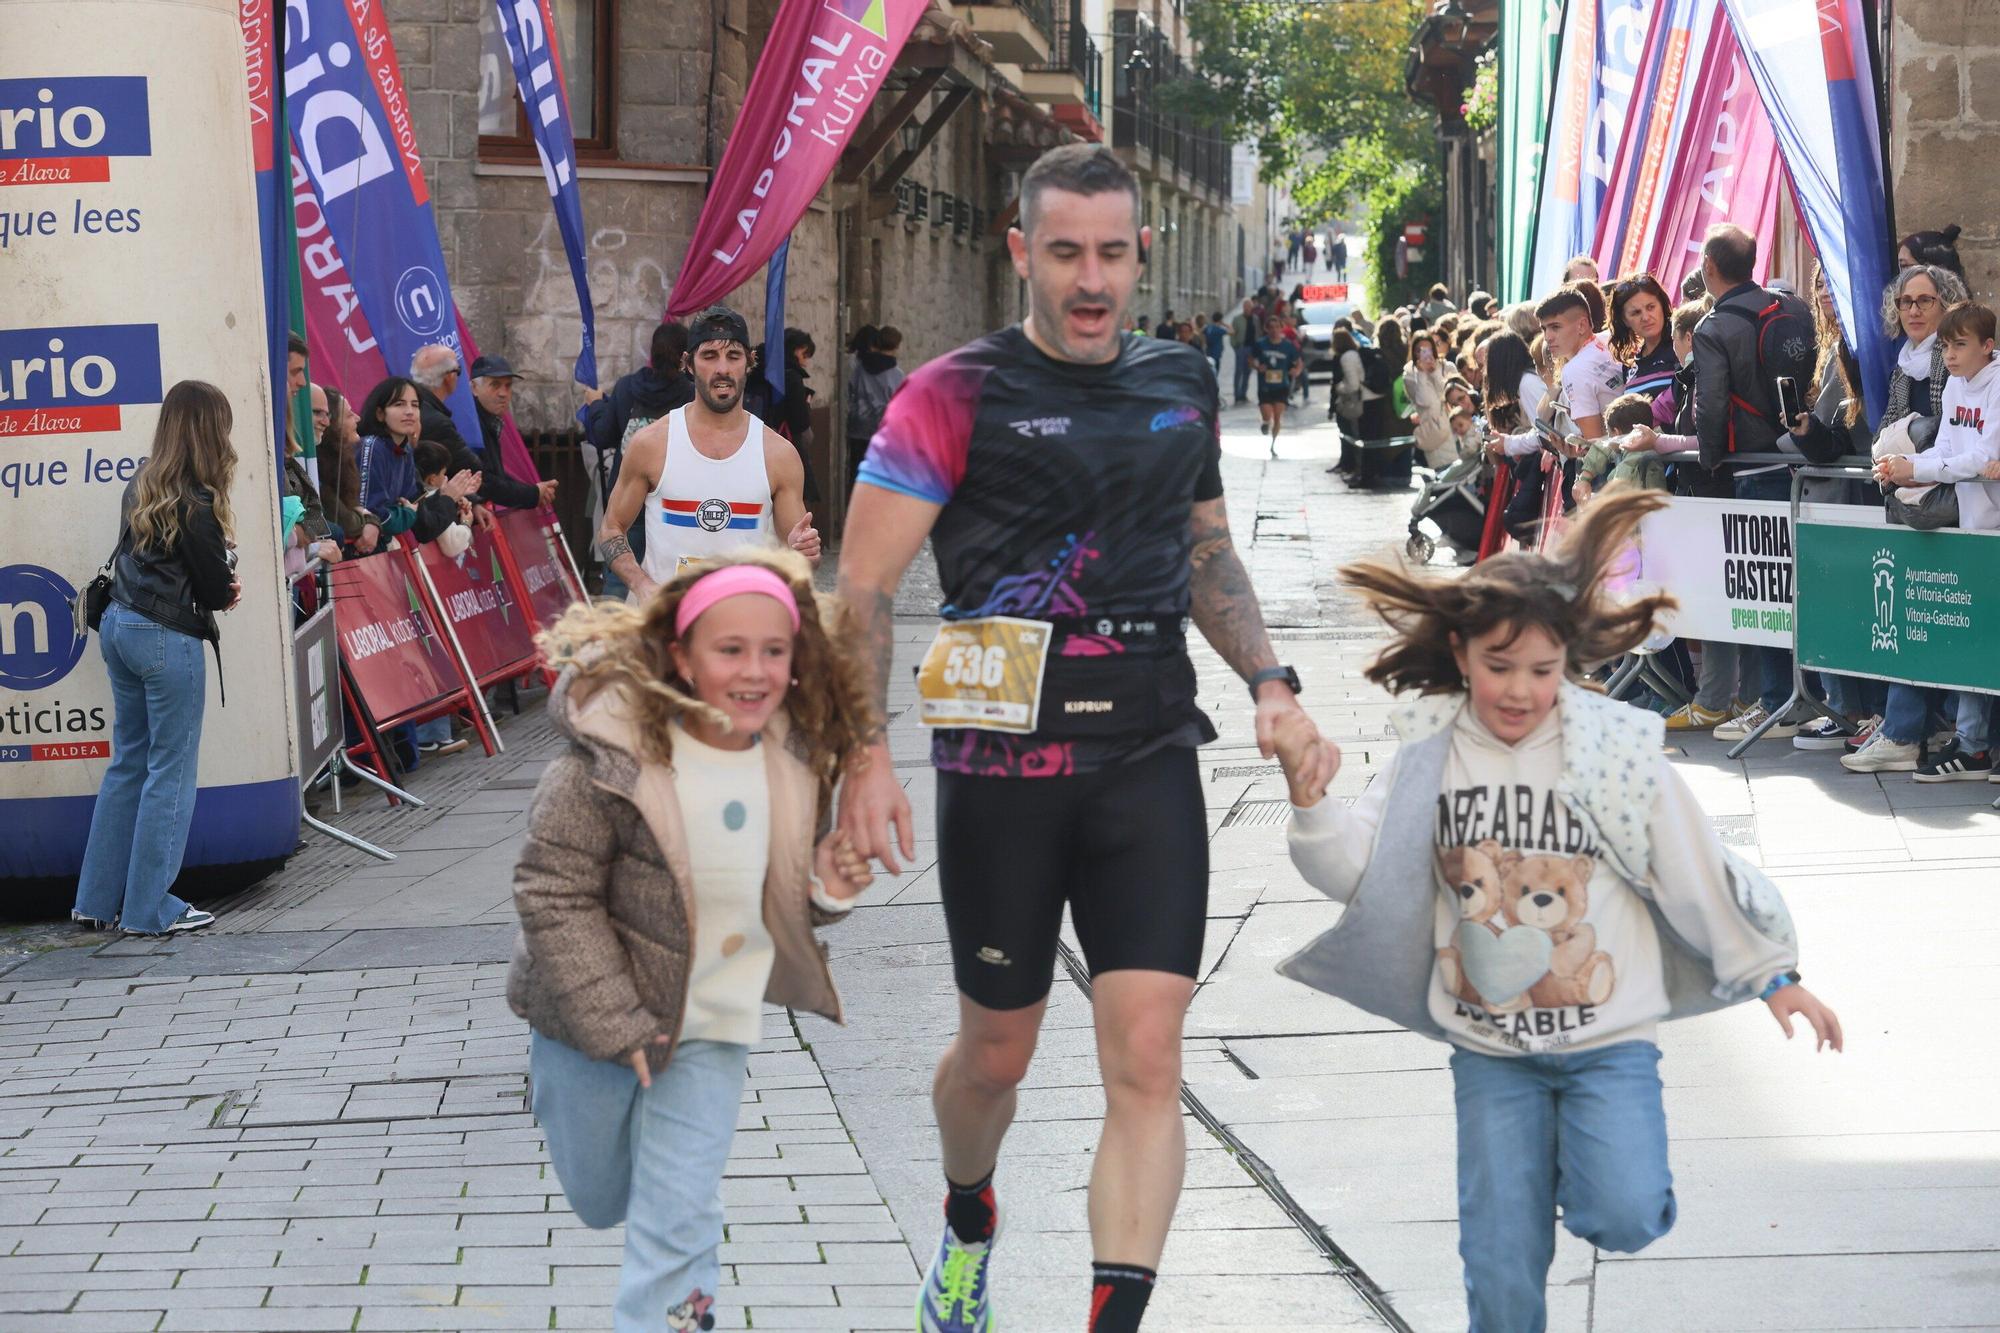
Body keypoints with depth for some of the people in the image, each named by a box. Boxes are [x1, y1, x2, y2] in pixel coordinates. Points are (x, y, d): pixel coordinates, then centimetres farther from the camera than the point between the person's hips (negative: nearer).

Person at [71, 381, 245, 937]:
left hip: (119, 626, 8)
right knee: (171, 772, 1)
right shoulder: (196, 502, -15)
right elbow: (217, 589, -12)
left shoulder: (141, 486, 8)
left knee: (129, 762, 15)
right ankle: (149, 909, 4)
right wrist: (226, 591, 12)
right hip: (169, 640, -8)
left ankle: (98, 901, 18)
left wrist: (219, 587, 3)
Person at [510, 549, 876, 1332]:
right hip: (592, 1016, -2)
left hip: (711, 1024, 2)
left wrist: (827, 892, -16)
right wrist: (618, 1028, -20)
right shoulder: (610, 755, -26)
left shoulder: (798, 762, -9)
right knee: (601, 1201, 20)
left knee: (677, 1218, -6)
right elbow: (553, 895, -19)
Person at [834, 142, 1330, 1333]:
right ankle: (968, 1223, 46)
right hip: (1001, 769, -3)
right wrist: (865, 758, -20)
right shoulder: (954, 397, -6)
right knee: (997, 1051, 14)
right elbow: (862, 590, -9)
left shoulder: (1182, 388, 9)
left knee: (1147, 1062, -9)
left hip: (1149, 757, 3)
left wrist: (1268, 678, 7)